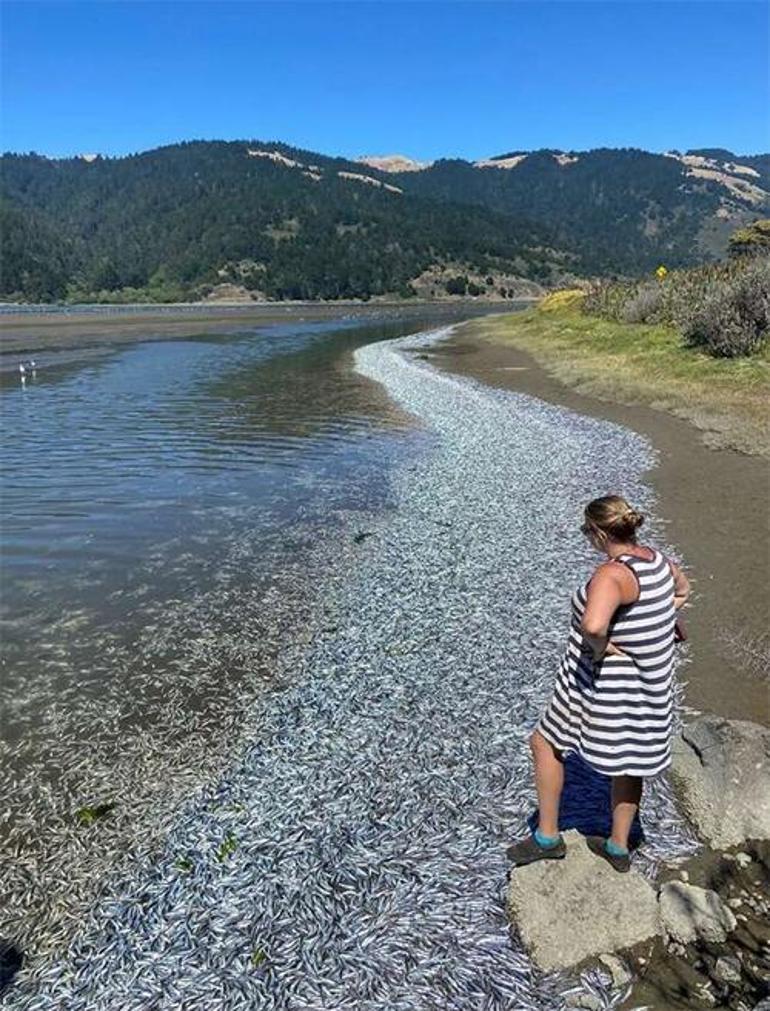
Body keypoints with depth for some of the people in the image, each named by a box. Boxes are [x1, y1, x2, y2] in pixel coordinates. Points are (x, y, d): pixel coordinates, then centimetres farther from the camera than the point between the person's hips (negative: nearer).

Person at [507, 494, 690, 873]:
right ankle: (619, 847, 42)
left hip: (605, 686, -8)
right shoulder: (657, 559, -2)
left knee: (545, 743, 14)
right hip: (648, 683, 9)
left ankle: (547, 837, 25)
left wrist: (601, 647, -26)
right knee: (629, 762, 24)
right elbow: (682, 589, 22)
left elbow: (593, 625, -47)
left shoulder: (612, 574, -29)